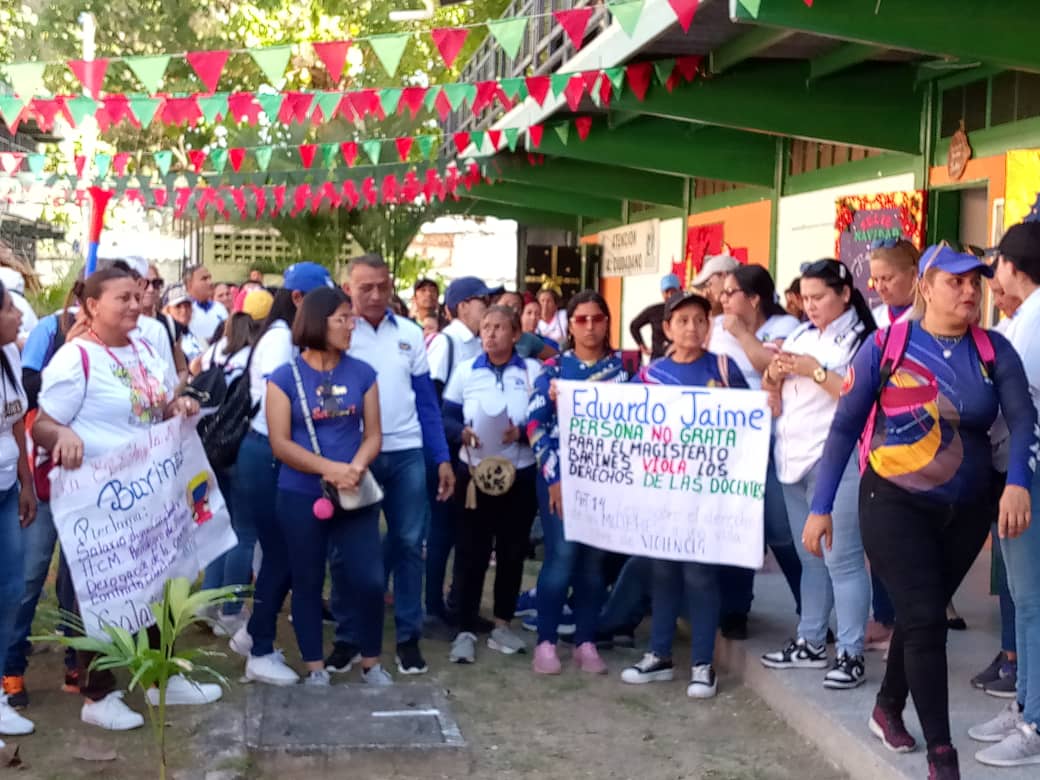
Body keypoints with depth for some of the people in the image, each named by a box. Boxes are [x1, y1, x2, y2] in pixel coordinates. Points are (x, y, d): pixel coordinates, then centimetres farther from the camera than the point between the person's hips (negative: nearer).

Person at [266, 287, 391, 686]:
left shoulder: (362, 374, 4)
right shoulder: (284, 378, -4)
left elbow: (373, 434, 3)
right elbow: (280, 443, -8)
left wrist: (356, 466, -17)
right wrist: (329, 468, -19)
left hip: (355, 495, 2)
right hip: (301, 496, -1)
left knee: (369, 579, -1)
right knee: (308, 582, 8)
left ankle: (371, 664, 19)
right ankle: (315, 669, 23)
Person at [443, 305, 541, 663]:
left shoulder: (533, 370, -3)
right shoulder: (465, 371, 2)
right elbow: (446, 417, 2)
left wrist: (522, 432, -22)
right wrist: (463, 432, -18)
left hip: (520, 475, 0)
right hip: (474, 473, 0)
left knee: (512, 551, 10)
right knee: (471, 552, 0)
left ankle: (502, 625, 25)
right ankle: (466, 630, 9)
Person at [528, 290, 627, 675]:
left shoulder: (623, 365, 7)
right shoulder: (554, 367, 4)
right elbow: (535, 423, -2)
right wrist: (553, 476, -9)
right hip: (560, 474, -1)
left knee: (594, 559, 4)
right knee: (562, 555, -8)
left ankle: (586, 642, 15)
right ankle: (546, 641, 3)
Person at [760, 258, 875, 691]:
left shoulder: (862, 339, -6)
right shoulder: (799, 335, 14)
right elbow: (772, 392, 18)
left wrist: (815, 371, -18)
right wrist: (774, 375, -4)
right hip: (793, 458, 7)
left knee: (841, 558, -7)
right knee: (809, 556, 14)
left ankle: (851, 654, -1)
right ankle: (811, 643, 23)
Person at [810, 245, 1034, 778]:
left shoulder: (994, 350, -1)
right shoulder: (886, 345, -9)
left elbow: (1022, 417, -11)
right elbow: (844, 426, -8)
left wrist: (1017, 482, -30)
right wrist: (821, 506, -10)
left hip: (966, 509, 4)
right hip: (894, 504, -3)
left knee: (922, 614, 16)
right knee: (925, 619, -8)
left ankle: (888, 709, 40)